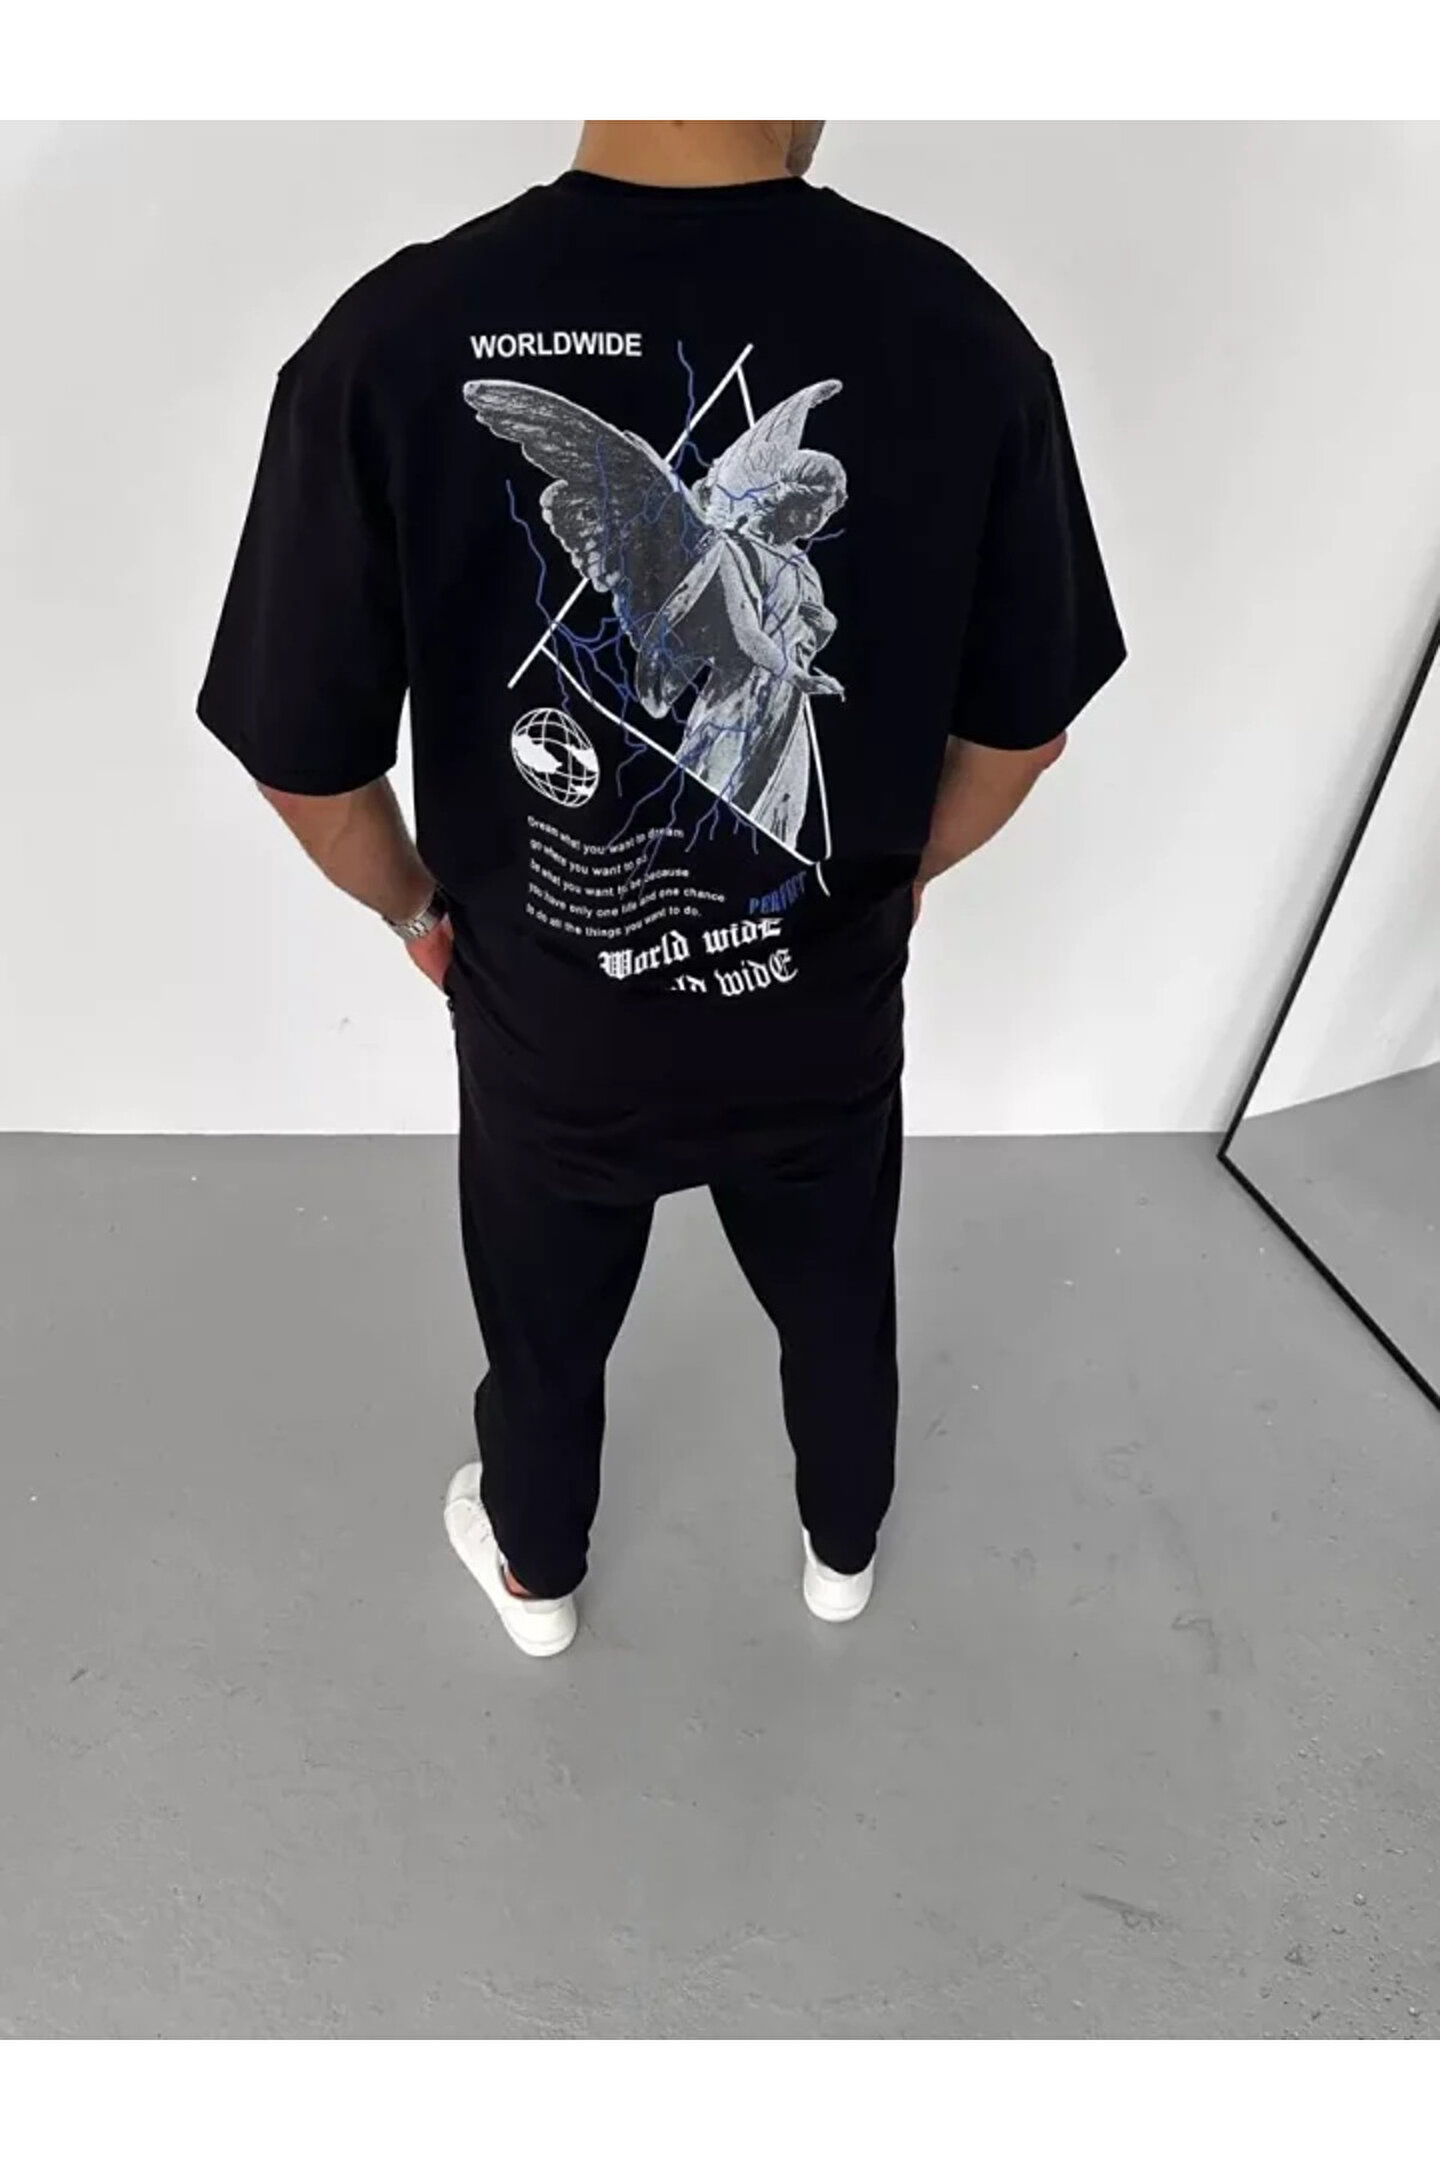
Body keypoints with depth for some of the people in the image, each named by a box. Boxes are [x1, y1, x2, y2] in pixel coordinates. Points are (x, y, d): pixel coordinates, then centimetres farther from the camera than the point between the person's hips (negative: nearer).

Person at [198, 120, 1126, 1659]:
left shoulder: (393, 343, -21)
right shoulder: (964, 337, -17)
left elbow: (308, 765, -13)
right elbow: (1022, 727, -7)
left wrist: (418, 908, 7)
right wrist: (890, 878, 12)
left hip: (547, 1033, 0)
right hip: (826, 1019, 1)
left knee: (545, 1340, 28)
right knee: (839, 1314, 29)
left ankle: (535, 1576, 58)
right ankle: (842, 1551, 59)